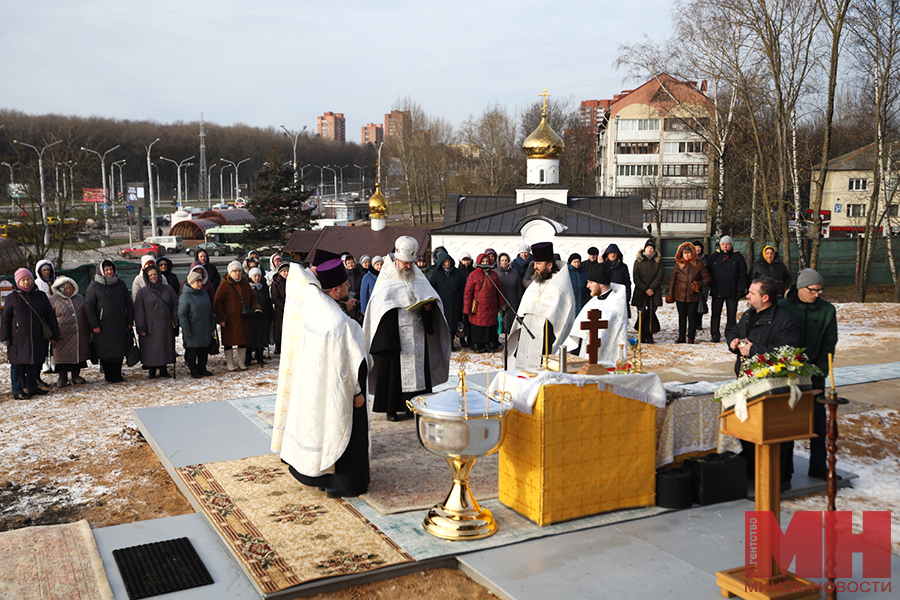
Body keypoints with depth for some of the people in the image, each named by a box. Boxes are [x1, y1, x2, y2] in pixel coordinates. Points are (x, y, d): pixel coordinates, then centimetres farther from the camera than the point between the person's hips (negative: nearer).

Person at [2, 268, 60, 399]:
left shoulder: (40, 296, 8)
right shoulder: (12, 297, 1)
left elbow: (50, 316, 12)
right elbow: (5, 319, 2)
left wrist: (55, 334, 10)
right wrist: (5, 338, -3)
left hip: (36, 338, 3)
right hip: (18, 338, -3)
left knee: (33, 363, 11)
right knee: (17, 364, 0)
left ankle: (33, 387, 23)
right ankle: (17, 391, 8)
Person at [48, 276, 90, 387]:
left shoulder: (80, 298, 12)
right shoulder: (53, 300, -2)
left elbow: (86, 315, 21)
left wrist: (88, 331, 19)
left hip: (80, 335, 4)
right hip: (63, 336, -4)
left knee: (79, 354, 8)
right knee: (63, 355, 0)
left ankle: (76, 376, 21)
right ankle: (63, 378, 11)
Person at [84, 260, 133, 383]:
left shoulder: (120, 284, 10)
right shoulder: (94, 286, -1)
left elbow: (128, 303, 14)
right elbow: (88, 306, -3)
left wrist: (129, 321, 9)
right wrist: (94, 325, -9)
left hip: (120, 325, 4)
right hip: (103, 326, -3)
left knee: (120, 351, 7)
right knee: (106, 351, 0)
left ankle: (117, 375, 19)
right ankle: (109, 376, 9)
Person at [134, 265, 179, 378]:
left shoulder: (168, 289, 9)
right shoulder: (142, 292, 1)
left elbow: (175, 303, 13)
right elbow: (139, 310, -3)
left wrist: (175, 318, 2)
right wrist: (141, 326, -9)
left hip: (166, 326, 3)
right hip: (150, 327, -2)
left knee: (166, 347, 4)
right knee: (151, 348, -2)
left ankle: (163, 369, 15)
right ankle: (151, 370, 10)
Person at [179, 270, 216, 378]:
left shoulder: (204, 293, 10)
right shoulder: (185, 296, -12)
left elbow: (210, 311, 19)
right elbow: (182, 314, -13)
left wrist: (213, 324, 18)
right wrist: (186, 330, -17)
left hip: (205, 330, 6)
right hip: (192, 331, -6)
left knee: (204, 350, 11)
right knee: (192, 351, 1)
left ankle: (202, 368, 23)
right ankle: (194, 371, 11)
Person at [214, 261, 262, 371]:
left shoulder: (245, 283, 10)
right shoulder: (224, 285, -6)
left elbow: (252, 297, 21)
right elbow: (217, 303, -6)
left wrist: (256, 307, 2)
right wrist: (221, 318, -11)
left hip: (244, 318, 5)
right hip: (230, 320, -5)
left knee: (244, 340, 9)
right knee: (229, 341, 1)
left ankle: (241, 362, 22)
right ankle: (230, 363, 13)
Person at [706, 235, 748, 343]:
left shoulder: (738, 257, 2)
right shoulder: (714, 256, 7)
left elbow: (743, 274, 1)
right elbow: (708, 272, 11)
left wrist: (740, 289, -6)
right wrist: (710, 285, 0)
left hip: (732, 292, -1)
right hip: (717, 291, 1)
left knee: (731, 315, 6)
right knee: (715, 314, 3)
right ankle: (715, 335, 10)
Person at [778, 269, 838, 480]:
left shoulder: (827, 310, 1)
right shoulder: (782, 307, -5)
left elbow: (828, 345, 3)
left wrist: (819, 373, -6)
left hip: (814, 374, 2)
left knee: (818, 419, 4)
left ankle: (818, 466, 15)